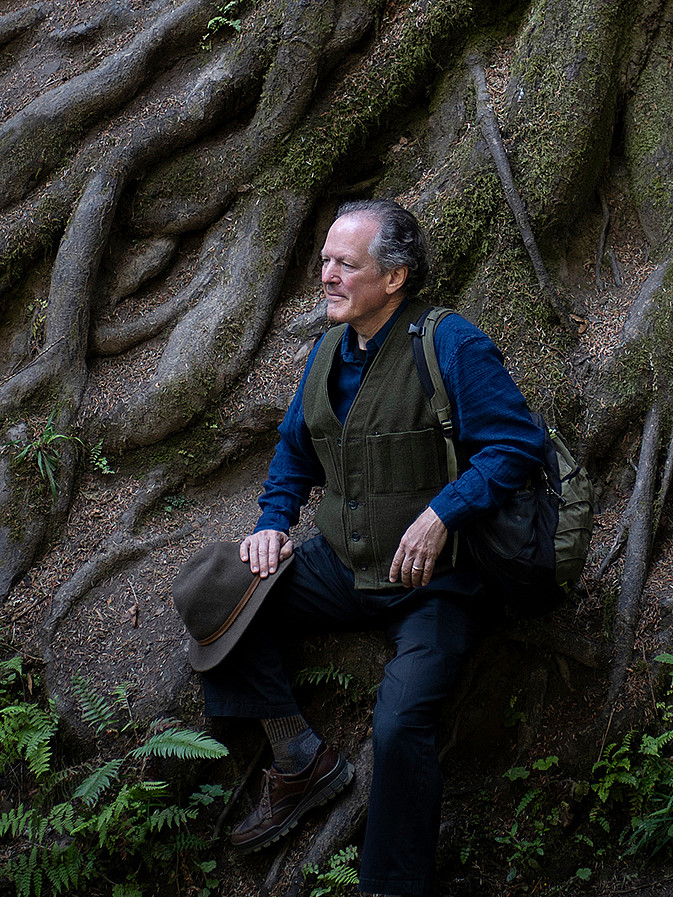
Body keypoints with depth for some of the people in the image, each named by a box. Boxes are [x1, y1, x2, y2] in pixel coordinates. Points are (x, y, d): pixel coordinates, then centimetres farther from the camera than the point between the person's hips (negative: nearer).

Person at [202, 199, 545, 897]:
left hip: (433, 580, -7)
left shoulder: (451, 345, -12)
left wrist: (441, 514, -24)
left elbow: (516, 445, -14)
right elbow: (294, 447, 23)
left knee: (400, 724, -25)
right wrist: (274, 522, 7)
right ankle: (300, 761, 2)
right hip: (341, 566, 7)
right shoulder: (328, 353, 10)